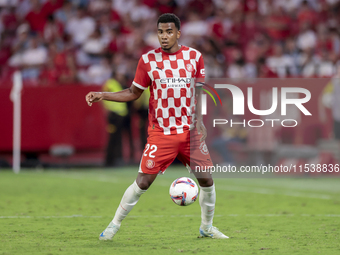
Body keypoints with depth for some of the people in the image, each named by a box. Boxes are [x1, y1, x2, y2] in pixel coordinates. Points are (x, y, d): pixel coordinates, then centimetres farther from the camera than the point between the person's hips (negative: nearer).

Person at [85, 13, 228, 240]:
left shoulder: (194, 57, 2)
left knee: (206, 180, 0)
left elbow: (199, 92, 8)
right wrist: (102, 95, -4)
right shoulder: (148, 60, -2)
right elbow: (134, 93, 7)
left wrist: (199, 122, -5)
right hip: (160, 134, -2)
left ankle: (207, 227, 21)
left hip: (190, 132, 2)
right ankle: (115, 224, 10)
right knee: (143, 182, -8)